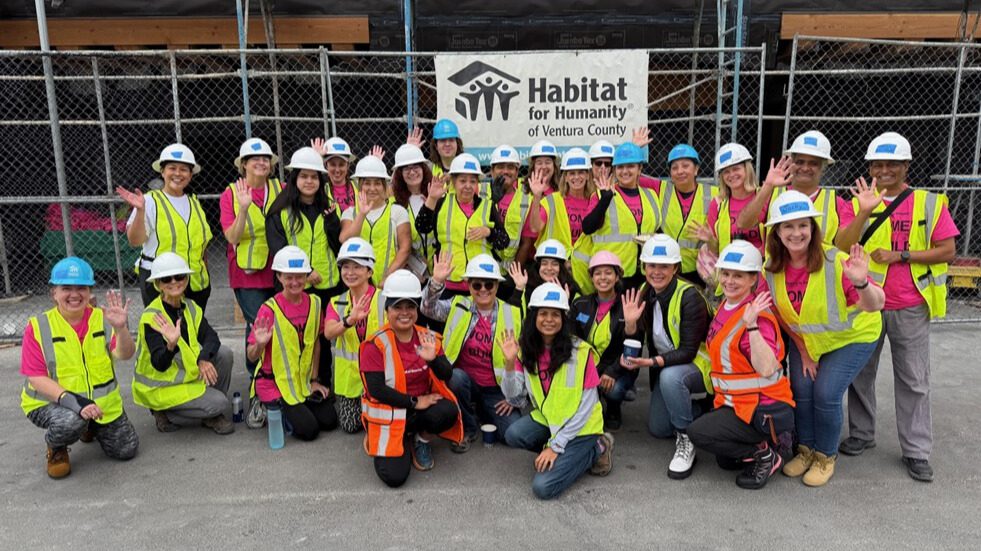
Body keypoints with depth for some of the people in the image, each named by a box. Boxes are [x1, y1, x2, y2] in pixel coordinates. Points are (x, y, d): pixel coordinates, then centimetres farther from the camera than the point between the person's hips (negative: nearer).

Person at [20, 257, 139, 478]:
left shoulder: (103, 318, -5)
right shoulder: (38, 326, -11)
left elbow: (124, 355, -20)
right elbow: (36, 378, -16)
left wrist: (120, 327, -42)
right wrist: (72, 401, -31)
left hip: (101, 402, 3)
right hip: (51, 403, -3)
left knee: (126, 450, 1)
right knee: (71, 422, -36)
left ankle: (91, 426, 32)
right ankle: (56, 449, 2)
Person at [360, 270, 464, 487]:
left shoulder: (429, 338, 0)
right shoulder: (376, 344, -12)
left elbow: (447, 376, -9)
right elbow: (376, 389, -16)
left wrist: (433, 359, -30)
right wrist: (415, 401, -15)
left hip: (423, 406, 3)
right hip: (390, 414, -3)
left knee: (448, 411, -30)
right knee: (394, 476, -19)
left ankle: (422, 441, 4)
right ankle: (403, 443, 17)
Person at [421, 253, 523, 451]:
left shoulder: (511, 314, -3)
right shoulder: (459, 306, -1)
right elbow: (429, 308, -17)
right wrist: (436, 282, -33)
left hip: (497, 390, 1)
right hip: (462, 382, 0)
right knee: (456, 376, -34)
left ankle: (482, 413, 17)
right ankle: (468, 429, -6)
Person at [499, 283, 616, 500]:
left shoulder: (580, 351, -17)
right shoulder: (526, 350, -3)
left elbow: (585, 408, -15)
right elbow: (516, 399, -7)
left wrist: (554, 446, -16)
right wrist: (509, 363, -23)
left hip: (580, 428, -5)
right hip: (546, 419, 5)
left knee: (543, 487, -19)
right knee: (513, 435, -25)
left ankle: (595, 450, 4)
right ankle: (564, 455, 2)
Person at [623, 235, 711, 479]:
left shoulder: (690, 297, -24)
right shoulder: (645, 296, -5)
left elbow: (688, 351, -26)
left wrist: (651, 362, -36)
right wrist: (630, 323, -24)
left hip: (699, 364, -7)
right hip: (665, 367, 7)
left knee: (670, 377, -39)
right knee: (657, 429, 9)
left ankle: (686, 441, -18)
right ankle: (699, 409, 34)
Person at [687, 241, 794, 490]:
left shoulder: (757, 316, -22)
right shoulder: (725, 307, 4)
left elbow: (766, 368, -35)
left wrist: (751, 324, -41)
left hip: (763, 411, -9)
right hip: (735, 404, 9)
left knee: (698, 432, -18)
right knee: (725, 461, 16)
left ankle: (766, 454, -3)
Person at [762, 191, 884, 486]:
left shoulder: (835, 262, -32)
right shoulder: (771, 268, -17)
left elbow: (875, 305, -41)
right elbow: (782, 314, -2)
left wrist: (861, 283, -62)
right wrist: (803, 352, -1)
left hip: (852, 337, -4)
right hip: (805, 339, 4)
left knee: (826, 393, -11)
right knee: (801, 390, -2)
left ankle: (826, 456, 16)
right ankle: (806, 450, 25)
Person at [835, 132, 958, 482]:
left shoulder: (930, 203, 0)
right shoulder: (859, 202, 2)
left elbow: (947, 251, -4)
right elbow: (842, 247, -11)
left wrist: (899, 255, -15)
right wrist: (864, 213, -24)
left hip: (910, 309, -1)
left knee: (914, 381, 6)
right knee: (860, 372, 11)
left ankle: (917, 451, 16)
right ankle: (862, 434, 27)